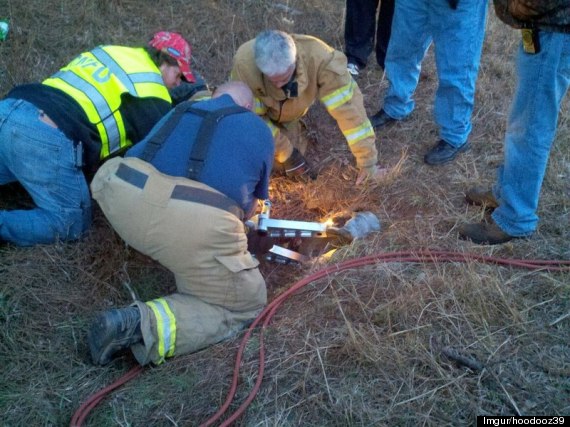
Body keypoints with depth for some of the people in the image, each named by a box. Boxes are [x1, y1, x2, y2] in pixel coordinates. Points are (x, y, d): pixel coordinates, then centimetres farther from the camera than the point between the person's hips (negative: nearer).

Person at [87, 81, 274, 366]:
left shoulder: (182, 110, 34)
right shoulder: (260, 132, 26)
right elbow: (251, 206, 33)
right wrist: (235, 219, 56)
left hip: (123, 197, 5)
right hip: (196, 223, -5)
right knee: (246, 304, 14)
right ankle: (145, 324, -8)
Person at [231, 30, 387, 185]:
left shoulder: (319, 57, -42)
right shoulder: (245, 64, -43)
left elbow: (347, 106, -37)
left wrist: (367, 162, -33)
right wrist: (286, 153, -24)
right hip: (251, 112, -1)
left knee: (285, 165, -6)